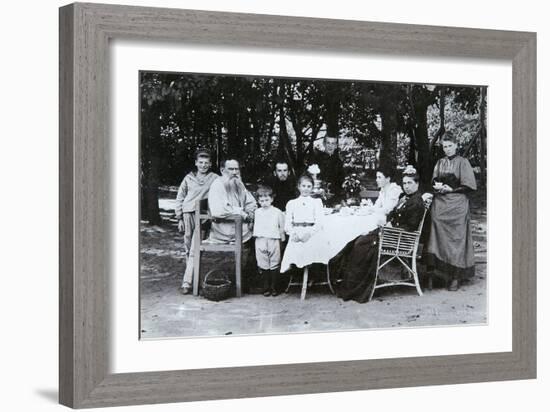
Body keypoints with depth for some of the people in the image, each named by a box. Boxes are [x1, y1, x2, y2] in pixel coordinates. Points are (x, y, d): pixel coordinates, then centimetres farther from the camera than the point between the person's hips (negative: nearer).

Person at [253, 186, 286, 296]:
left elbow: (282, 227, 6)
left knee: (274, 265, 3)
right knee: (263, 265, 3)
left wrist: (282, 237, 4)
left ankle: (274, 287, 9)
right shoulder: (257, 212, 8)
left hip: (273, 240, -2)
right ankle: (266, 287, 9)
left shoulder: (277, 212, 2)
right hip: (260, 241, 2)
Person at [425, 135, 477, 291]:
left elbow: (468, 186, -4)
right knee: (437, 237, -8)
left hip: (457, 204, -4)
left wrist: (451, 189, -12)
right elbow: (433, 182, 20)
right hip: (440, 204, 4)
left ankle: (456, 277, -3)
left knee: (456, 239, -6)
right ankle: (430, 274, -14)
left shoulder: (462, 162, 0)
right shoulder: (439, 163, 15)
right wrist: (437, 186, -1)